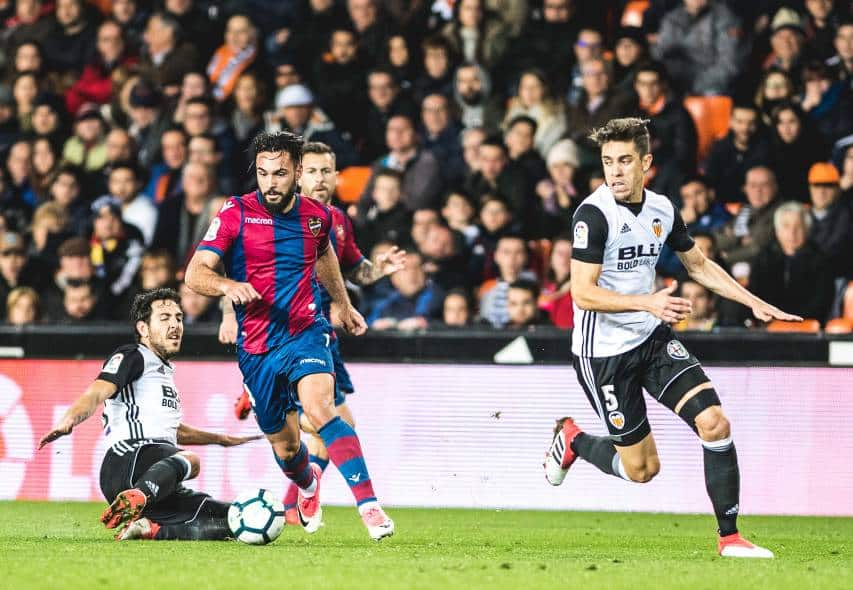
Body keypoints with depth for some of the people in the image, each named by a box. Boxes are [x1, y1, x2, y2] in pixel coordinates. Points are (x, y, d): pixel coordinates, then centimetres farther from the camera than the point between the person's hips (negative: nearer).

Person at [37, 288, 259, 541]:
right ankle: (135, 498, -67)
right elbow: (96, 394, -15)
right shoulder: (132, 356, 3)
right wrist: (68, 421, -37)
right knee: (189, 460, -40)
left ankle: (150, 530, -16)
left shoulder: (164, 369, 30)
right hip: (127, 460, -9)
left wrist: (222, 440, 55)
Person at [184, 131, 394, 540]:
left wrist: (344, 305, 38)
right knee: (285, 448, 12)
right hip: (256, 348, 1)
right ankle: (308, 485, 50)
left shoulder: (316, 215, 2)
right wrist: (227, 285, -36)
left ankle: (369, 505, -36)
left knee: (319, 408, -30)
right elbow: (195, 273, -14)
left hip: (305, 333, -1)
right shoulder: (235, 214, -8)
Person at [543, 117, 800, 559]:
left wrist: (755, 303, 12)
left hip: (653, 338, 6)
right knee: (641, 469, 1)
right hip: (603, 352, -6)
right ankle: (572, 439, 32)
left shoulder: (661, 209, 1)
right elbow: (583, 294, -24)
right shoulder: (594, 214, -19)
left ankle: (730, 538, -3)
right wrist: (648, 302, -36)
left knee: (714, 423, -12)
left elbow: (699, 265, 18)